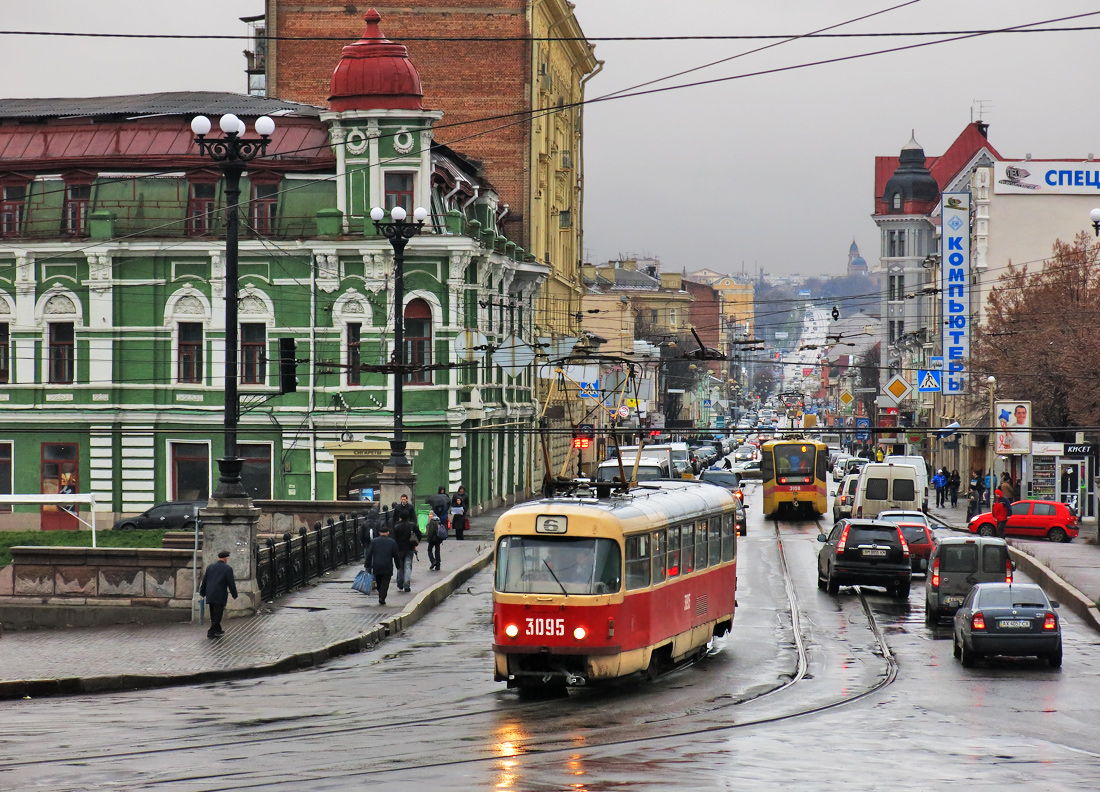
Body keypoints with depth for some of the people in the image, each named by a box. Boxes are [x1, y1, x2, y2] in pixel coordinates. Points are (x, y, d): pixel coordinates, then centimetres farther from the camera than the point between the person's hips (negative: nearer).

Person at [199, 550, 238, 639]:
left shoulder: (210, 567, 9)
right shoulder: (228, 568, -7)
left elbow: (204, 581, 13)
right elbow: (231, 583, -7)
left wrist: (202, 593, 22)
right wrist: (234, 595, 3)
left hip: (210, 595, 6)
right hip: (220, 596, -6)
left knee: (214, 615, 15)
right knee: (217, 614, -1)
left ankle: (218, 630, 27)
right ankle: (211, 632, -3)